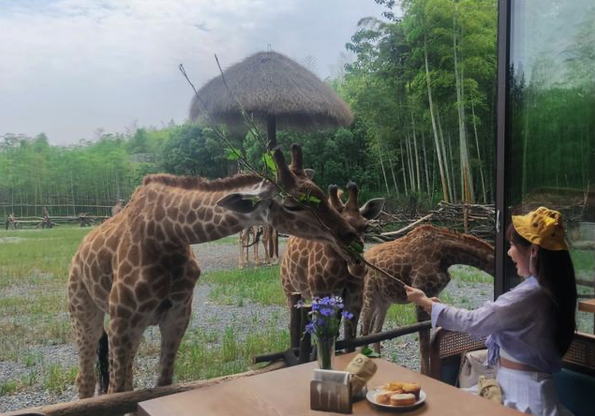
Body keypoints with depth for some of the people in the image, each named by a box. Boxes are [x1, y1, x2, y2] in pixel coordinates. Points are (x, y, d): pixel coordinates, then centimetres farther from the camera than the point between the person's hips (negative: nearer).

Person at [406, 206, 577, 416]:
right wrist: (440, 307, 12)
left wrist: (425, 303, -5)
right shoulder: (546, 289, 8)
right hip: (522, 386, 8)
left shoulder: (529, 294, -23)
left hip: (522, 391, -8)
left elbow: (474, 322, -16)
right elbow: (487, 320, 14)